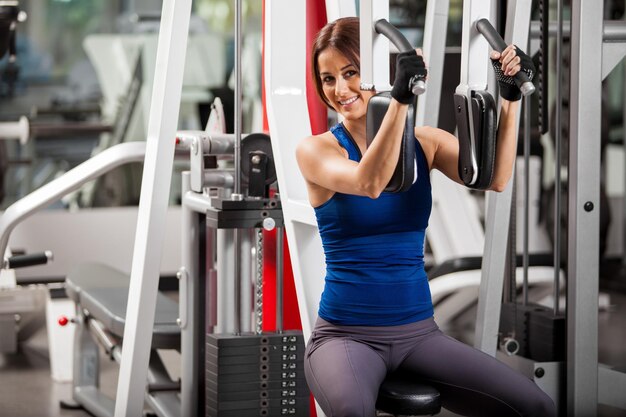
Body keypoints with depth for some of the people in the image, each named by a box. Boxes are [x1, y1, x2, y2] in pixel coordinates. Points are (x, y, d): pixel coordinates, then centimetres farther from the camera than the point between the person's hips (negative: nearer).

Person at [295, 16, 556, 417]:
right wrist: (401, 98, -35)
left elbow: (494, 178, -10)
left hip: (418, 333, 4)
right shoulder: (316, 149, -3)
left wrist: (510, 98, -19)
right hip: (346, 334, -4)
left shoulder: (425, 142, 7)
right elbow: (369, 184, -25)